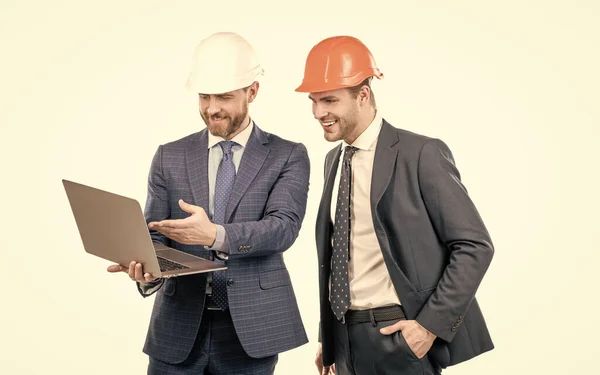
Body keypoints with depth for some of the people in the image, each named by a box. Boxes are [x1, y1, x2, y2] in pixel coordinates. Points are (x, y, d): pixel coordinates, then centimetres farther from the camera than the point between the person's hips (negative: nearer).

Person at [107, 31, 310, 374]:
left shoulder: (288, 156, 0)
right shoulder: (170, 157, 7)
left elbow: (283, 228, -14)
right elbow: (155, 236, 4)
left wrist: (216, 235, -30)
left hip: (249, 329, -1)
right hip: (179, 329, 2)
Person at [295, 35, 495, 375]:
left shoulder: (421, 154, -11)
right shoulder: (334, 160, 9)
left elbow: (474, 246, -12)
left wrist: (431, 324, -16)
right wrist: (327, 335, 12)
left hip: (401, 338, -6)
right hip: (346, 338, 6)